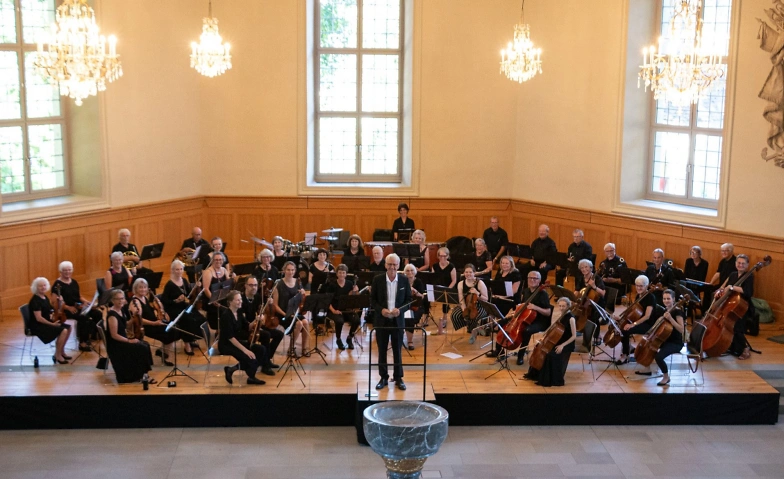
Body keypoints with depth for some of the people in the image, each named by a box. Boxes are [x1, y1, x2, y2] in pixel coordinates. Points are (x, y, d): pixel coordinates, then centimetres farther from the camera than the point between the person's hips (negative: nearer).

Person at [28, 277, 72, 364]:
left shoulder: (45, 298, 9)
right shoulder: (35, 301, -19)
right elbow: (39, 318, -24)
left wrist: (52, 317, -2)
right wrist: (52, 324, -20)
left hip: (47, 322, 9)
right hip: (38, 326, -9)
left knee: (68, 327, 1)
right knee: (63, 331, -22)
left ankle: (61, 352, 11)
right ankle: (57, 355, -8)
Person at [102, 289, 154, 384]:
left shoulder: (121, 310, 5)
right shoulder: (112, 315, -22)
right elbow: (114, 335, -23)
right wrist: (129, 341, -20)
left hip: (122, 339, 9)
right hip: (115, 344, -9)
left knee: (145, 345, -1)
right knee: (141, 348, -16)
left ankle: (141, 374, 5)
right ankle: (140, 376, -2)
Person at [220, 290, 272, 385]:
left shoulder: (239, 312, 5)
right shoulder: (226, 315, -20)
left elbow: (247, 328, 10)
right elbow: (230, 337, -24)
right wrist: (244, 349, -28)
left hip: (236, 341, 9)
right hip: (225, 344, -9)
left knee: (261, 349, -6)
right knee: (249, 356, -29)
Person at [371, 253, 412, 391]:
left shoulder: (404, 280, -2)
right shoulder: (378, 279, -4)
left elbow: (409, 299, 2)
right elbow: (373, 299, 1)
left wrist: (400, 310, -15)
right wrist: (381, 309, -16)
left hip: (398, 320, 0)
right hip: (381, 320, 0)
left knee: (397, 350, 7)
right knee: (382, 350, 7)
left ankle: (398, 378, 19)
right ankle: (383, 378, 19)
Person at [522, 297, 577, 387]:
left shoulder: (570, 318, -17)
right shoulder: (562, 316, 7)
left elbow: (574, 336, -18)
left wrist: (562, 345, -24)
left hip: (567, 344, -8)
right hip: (559, 342, 9)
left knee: (552, 354, -29)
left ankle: (554, 380, -16)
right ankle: (536, 374, 14)